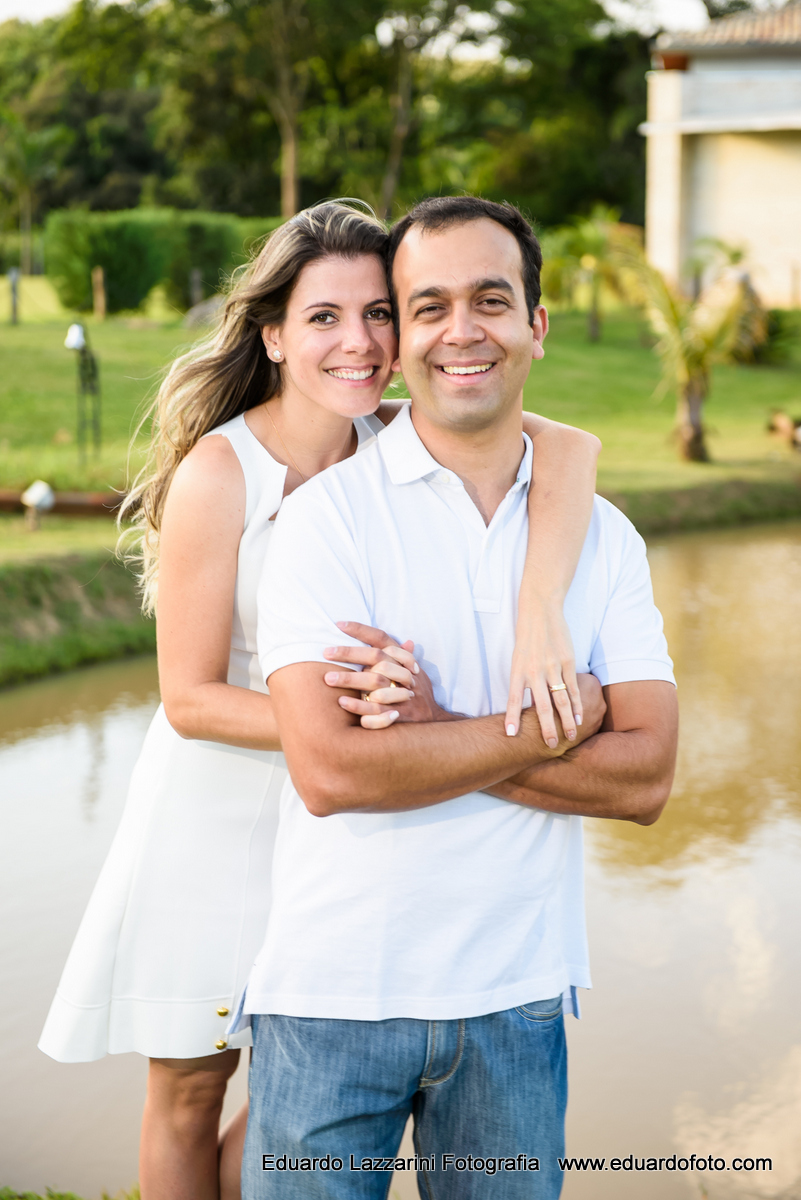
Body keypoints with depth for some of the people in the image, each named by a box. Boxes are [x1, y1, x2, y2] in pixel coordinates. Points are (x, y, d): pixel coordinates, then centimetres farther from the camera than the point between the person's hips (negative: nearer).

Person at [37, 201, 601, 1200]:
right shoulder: (219, 473, -20)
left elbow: (567, 446, -26)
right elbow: (190, 699, -17)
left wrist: (541, 610, -42)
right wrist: (337, 724, -30)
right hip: (218, 811, -4)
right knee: (190, 1091, 13)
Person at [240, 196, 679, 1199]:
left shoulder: (603, 537, 4)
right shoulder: (327, 516, -7)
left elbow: (645, 778, -5)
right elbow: (329, 770, -18)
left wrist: (432, 729, -15)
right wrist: (556, 723, -11)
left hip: (516, 995, 3)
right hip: (335, 992, -3)